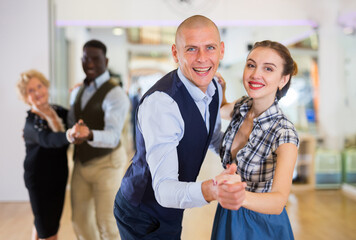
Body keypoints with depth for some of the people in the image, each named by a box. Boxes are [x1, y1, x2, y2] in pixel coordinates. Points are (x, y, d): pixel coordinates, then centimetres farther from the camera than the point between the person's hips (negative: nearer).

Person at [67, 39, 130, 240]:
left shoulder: (115, 94, -18)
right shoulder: (77, 92, 8)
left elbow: (113, 137, -31)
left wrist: (89, 135, -51)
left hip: (107, 163, -7)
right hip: (81, 162, 7)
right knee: (80, 220, 15)